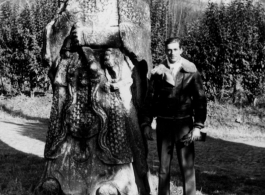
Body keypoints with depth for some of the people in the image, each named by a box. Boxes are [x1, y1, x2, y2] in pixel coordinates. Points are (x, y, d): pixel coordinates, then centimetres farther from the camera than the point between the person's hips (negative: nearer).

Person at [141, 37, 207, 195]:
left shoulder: (191, 72, -1)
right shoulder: (158, 72, 4)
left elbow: (200, 100, -1)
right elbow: (150, 99, 7)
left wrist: (198, 125, -8)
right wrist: (146, 123, 1)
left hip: (184, 123, -1)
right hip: (164, 124, 2)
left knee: (187, 166, 2)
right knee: (163, 167, 8)